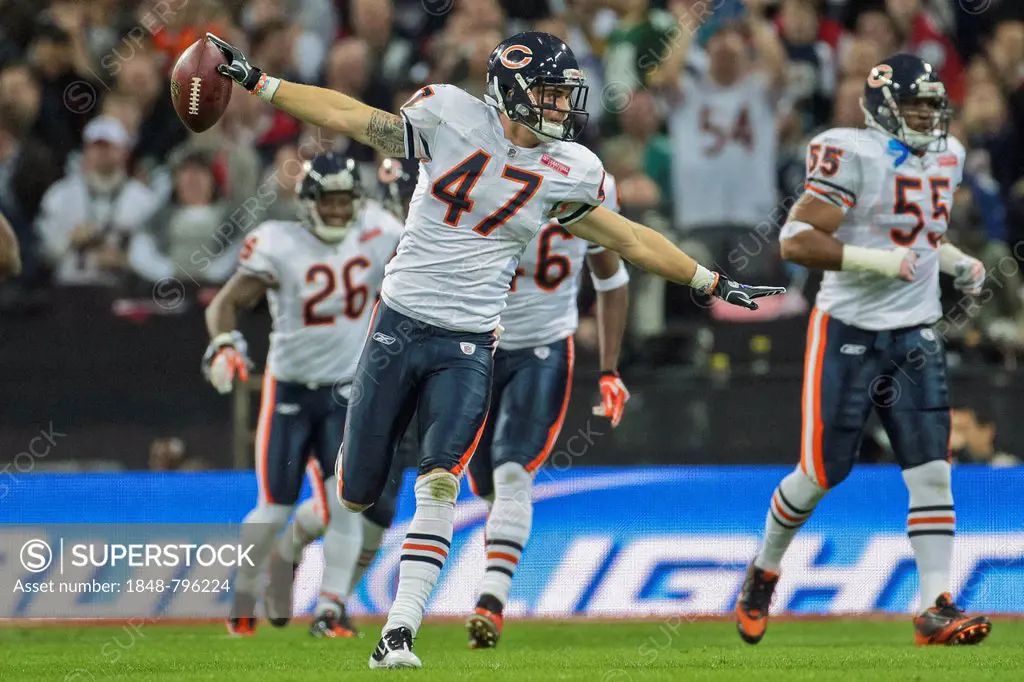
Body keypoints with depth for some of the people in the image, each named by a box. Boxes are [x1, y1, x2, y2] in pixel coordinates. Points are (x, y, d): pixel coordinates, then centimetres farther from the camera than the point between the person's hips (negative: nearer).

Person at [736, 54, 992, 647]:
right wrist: (876, 260, -25)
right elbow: (797, 241, -20)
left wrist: (956, 263, 8)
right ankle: (764, 573, 27)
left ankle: (936, 609, -7)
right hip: (849, 332, -6)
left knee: (932, 473, -6)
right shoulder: (855, 155, -15)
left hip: (915, 337, 6)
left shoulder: (945, 158, 9)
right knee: (821, 474, 1)